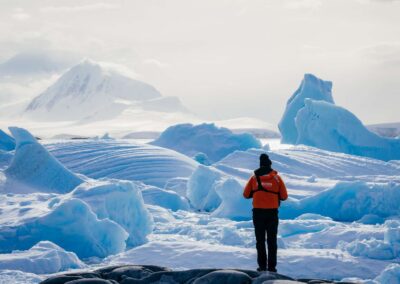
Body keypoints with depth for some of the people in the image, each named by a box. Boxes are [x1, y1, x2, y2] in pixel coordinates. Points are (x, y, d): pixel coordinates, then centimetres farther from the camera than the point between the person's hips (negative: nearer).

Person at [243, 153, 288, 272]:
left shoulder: (254, 178, -1)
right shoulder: (276, 178, -3)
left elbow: (246, 195, 4)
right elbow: (284, 196, 0)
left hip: (258, 212, 0)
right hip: (272, 213, 0)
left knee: (260, 240, 8)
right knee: (272, 240, 6)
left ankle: (262, 266, 4)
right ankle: (272, 266, 2)